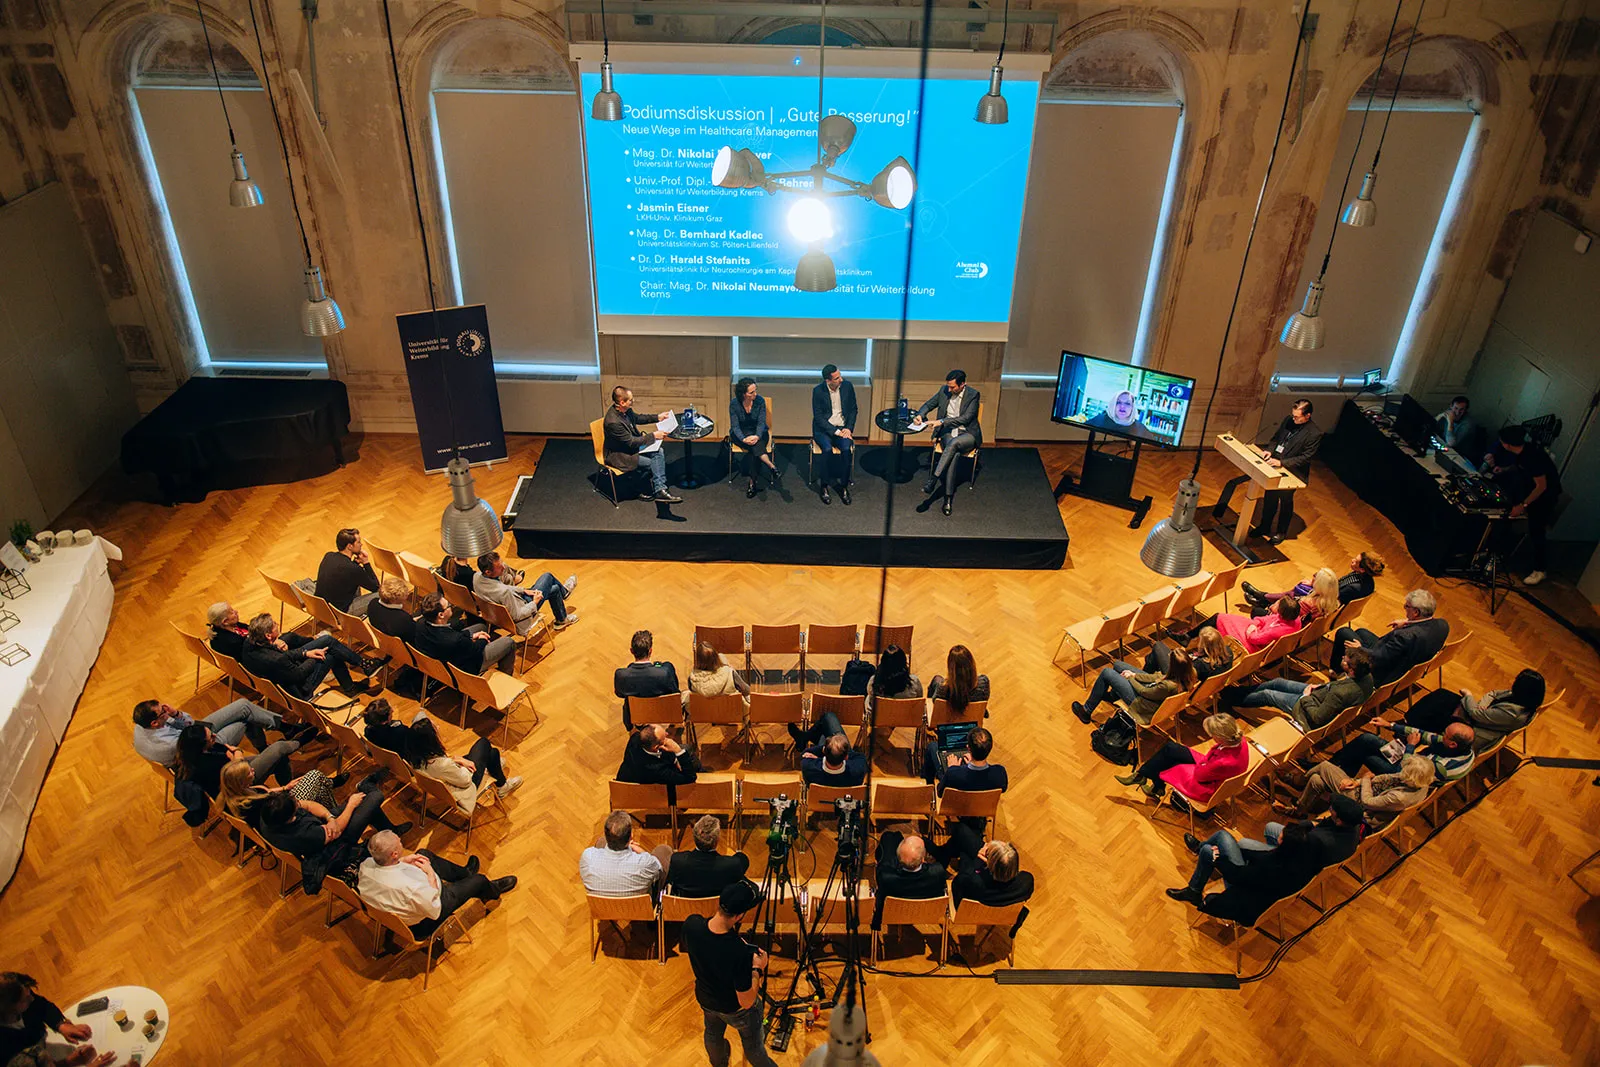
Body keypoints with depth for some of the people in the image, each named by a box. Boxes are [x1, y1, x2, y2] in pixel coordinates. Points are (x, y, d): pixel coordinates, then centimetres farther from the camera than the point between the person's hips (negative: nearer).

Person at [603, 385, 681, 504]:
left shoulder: (625, 410, -7)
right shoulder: (613, 422, -33)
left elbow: (637, 418, 16)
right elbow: (631, 442, -26)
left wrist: (657, 417, 10)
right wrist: (653, 436, -21)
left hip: (631, 444, 9)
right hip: (619, 455, -9)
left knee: (660, 452, -6)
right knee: (653, 463, -11)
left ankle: (659, 490, -7)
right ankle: (659, 491, 9)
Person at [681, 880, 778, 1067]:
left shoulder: (691, 924, -30)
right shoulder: (741, 953, -43)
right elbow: (746, 1002, -29)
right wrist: (757, 968, -15)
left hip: (706, 999, 5)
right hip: (736, 1009, -5)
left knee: (713, 1034, 36)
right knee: (752, 1045, 26)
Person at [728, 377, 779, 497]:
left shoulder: (760, 400, -11)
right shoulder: (734, 404, -13)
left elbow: (761, 423, -11)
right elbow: (735, 426, -12)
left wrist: (757, 436, -31)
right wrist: (743, 439, -31)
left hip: (758, 432, 0)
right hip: (740, 434, 0)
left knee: (755, 443, -33)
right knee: (754, 446, -34)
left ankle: (752, 481, -36)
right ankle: (771, 466, -43)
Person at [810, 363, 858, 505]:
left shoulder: (847, 386, -2)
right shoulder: (818, 390, -10)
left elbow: (853, 410, 8)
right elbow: (818, 416, -10)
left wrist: (849, 428, -7)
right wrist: (835, 431, -18)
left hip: (843, 427, 2)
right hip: (824, 428, -2)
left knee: (846, 448, -27)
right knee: (828, 449, -30)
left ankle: (844, 487, -13)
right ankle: (824, 487, -15)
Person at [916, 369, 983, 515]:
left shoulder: (973, 395, -9)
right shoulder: (944, 391, 5)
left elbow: (966, 418, -17)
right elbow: (928, 405, 17)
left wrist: (941, 421, -23)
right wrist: (920, 414, -7)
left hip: (967, 434, -3)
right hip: (948, 432, 3)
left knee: (953, 443, -39)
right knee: (954, 454, -31)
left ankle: (933, 480, -41)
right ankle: (949, 496, -32)